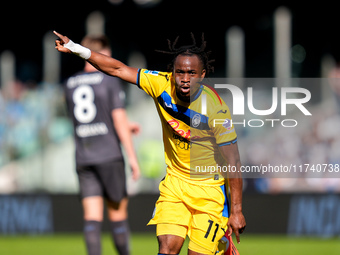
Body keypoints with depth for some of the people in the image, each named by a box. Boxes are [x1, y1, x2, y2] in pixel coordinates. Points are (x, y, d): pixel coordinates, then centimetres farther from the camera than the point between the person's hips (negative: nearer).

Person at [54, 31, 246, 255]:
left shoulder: (216, 109, -22)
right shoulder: (162, 84, -13)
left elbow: (233, 163, -16)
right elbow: (119, 69, -2)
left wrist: (236, 211, -15)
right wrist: (76, 48, -5)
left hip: (209, 185, -3)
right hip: (175, 181, 3)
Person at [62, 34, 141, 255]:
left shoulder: (70, 85, 12)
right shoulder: (110, 81, -4)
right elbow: (119, 119, -9)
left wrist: (124, 127, 27)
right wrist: (132, 156, -5)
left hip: (83, 159, 4)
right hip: (109, 155, -4)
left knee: (92, 215, -3)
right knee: (118, 212, 5)